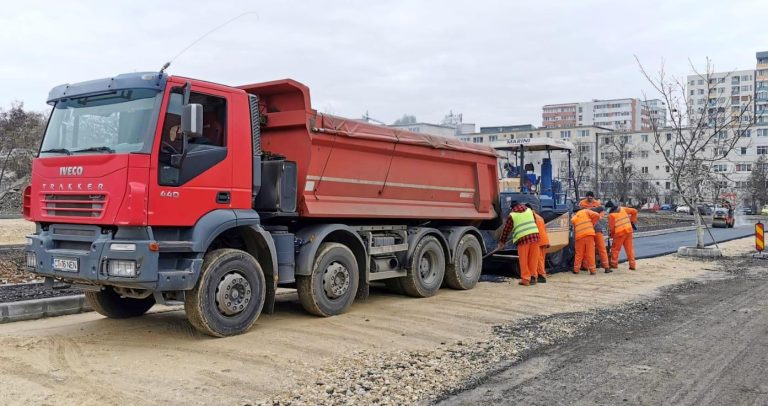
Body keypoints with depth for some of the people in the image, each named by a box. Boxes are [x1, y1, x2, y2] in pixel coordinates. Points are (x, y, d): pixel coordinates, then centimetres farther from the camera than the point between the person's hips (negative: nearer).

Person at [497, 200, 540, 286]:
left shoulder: (512, 215, 6)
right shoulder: (529, 210, 17)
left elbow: (506, 230, 10)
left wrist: (502, 242, 19)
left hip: (523, 238, -4)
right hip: (534, 235, 4)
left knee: (523, 260, 3)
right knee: (533, 259, 10)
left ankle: (525, 279, 3)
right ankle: (533, 277, 15)